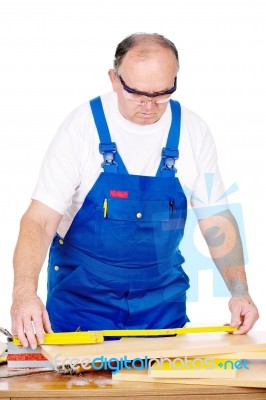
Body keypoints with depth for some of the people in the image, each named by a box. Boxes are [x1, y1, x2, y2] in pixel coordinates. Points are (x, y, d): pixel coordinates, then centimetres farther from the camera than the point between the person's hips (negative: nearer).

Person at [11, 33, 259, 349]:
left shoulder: (192, 131, -7)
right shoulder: (82, 127, -16)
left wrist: (239, 292, -14)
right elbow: (40, 219, -20)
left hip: (163, 293, 3)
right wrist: (25, 292, -37)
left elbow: (216, 220, -1)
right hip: (82, 292, -2)